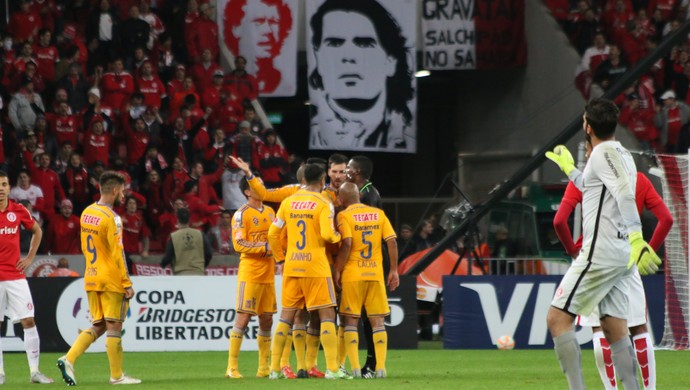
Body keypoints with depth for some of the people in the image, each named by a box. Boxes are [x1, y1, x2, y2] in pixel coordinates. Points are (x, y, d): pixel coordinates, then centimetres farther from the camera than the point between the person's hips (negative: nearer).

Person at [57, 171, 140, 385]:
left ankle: (68, 359, -3)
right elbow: (117, 253, -17)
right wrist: (127, 283, -14)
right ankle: (116, 375, 5)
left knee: (98, 326, 13)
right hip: (111, 280, -8)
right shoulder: (111, 218, -15)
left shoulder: (87, 213, 9)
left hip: (92, 278, 8)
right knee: (114, 326, 0)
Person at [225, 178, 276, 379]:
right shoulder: (242, 214, -7)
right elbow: (239, 244, -15)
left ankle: (263, 368, 13)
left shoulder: (269, 212, 15)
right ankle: (232, 367, -6)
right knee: (243, 317, -9)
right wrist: (264, 247, -19)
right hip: (250, 273, -7)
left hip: (268, 274, 7)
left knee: (267, 319, 7)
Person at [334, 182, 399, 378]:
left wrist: (337, 271, -7)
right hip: (376, 274, 3)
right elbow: (392, 242, 2)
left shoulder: (344, 216, -5)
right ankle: (380, 367, 0)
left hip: (352, 274, -3)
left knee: (351, 320, 4)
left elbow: (346, 244, -15)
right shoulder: (378, 214, 8)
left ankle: (355, 367, -5)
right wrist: (393, 270, 7)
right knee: (377, 321, 7)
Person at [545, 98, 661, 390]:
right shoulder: (621, 155, 20)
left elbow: (625, 193, -25)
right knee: (616, 331, 7)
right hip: (621, 254, 9)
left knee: (557, 318, -7)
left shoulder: (604, 153, -9)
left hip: (601, 252, -9)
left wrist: (636, 238, -36)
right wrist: (569, 169, 50)